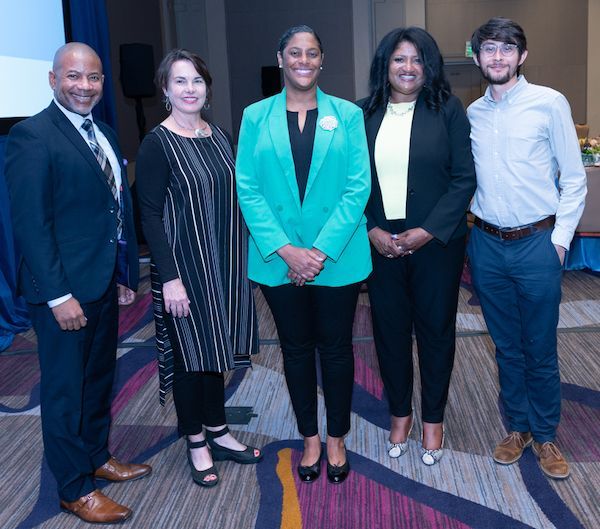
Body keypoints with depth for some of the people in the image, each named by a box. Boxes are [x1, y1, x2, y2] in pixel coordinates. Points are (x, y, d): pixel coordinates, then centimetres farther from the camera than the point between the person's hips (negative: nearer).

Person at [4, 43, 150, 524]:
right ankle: (75, 488, 23)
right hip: (64, 289, -8)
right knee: (65, 389, 7)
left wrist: (126, 273, 12)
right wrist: (58, 295, -21)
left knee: (99, 377, 21)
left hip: (105, 282, 8)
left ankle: (98, 456, 40)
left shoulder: (103, 134, 10)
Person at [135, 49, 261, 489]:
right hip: (184, 266, -5)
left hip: (226, 264, 6)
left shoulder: (220, 136, 7)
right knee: (189, 353, 6)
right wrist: (169, 278, -17)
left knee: (216, 348, 15)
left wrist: (246, 256, 8)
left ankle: (218, 433, 31)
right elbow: (151, 215, -13)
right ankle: (196, 445, 23)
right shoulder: (158, 144, -10)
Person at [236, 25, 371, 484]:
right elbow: (247, 189, -4)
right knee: (296, 347, 13)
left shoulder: (347, 115, 0)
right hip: (279, 259, 1)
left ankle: (337, 438, 29)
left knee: (336, 346, 10)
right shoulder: (256, 117, 2)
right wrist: (284, 249, -14)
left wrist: (322, 249, -15)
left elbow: (358, 187, -6)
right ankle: (310, 437, 31)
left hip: (337, 256, -1)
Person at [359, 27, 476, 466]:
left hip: (436, 243, -2)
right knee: (390, 330, 10)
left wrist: (427, 231, -13)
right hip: (380, 243, 2)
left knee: (436, 330, 9)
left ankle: (433, 419, 28)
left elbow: (465, 178, -6)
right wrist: (371, 231, -9)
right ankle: (400, 413, 31)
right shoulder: (363, 114, 3)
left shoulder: (448, 110, -3)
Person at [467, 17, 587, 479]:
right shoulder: (473, 114, 6)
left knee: (541, 351, 6)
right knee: (506, 346, 14)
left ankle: (545, 435, 26)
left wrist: (560, 238, -7)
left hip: (537, 243, -3)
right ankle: (518, 427, 32)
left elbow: (574, 179, -3)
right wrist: (467, 225, 3)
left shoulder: (550, 103, -4)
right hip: (487, 245, 3)